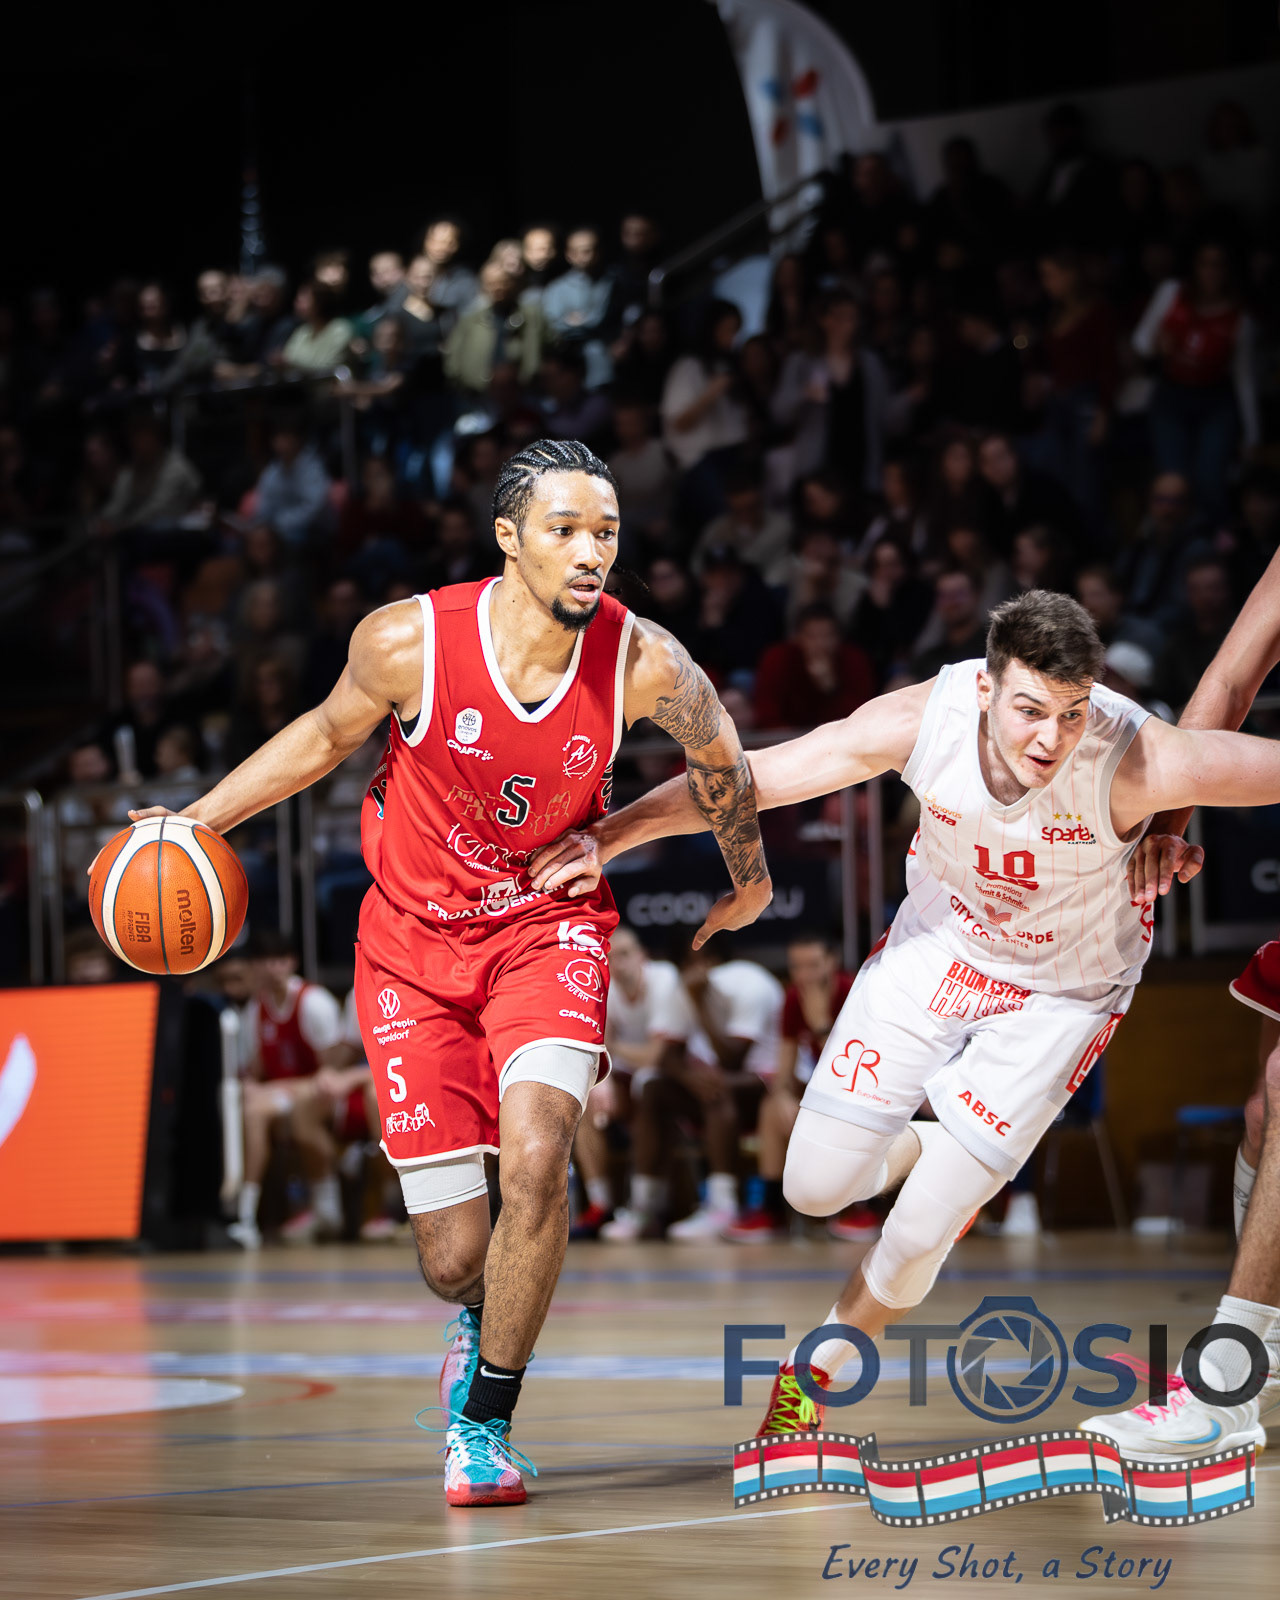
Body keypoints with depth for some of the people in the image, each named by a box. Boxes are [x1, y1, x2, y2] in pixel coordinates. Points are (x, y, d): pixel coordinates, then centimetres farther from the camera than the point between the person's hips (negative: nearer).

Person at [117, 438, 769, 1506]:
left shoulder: (645, 665, -18)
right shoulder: (409, 643, -20)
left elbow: (719, 757, 5)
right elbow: (329, 734, 3)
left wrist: (750, 881, 19)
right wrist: (200, 821, 0)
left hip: (549, 925, 0)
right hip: (416, 941, 0)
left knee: (536, 1159, -27)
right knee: (454, 1259, 0)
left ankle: (485, 1418, -5)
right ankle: (487, 1319, 41)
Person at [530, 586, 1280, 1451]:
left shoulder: (1136, 759, -37)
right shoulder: (924, 719, -29)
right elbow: (753, 777, -18)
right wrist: (608, 836, -19)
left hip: (1062, 992, -3)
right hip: (940, 946, 3)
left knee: (920, 1227, -6)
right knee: (816, 1185, 2)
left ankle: (813, 1379, 23)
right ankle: (948, 1154, 35)